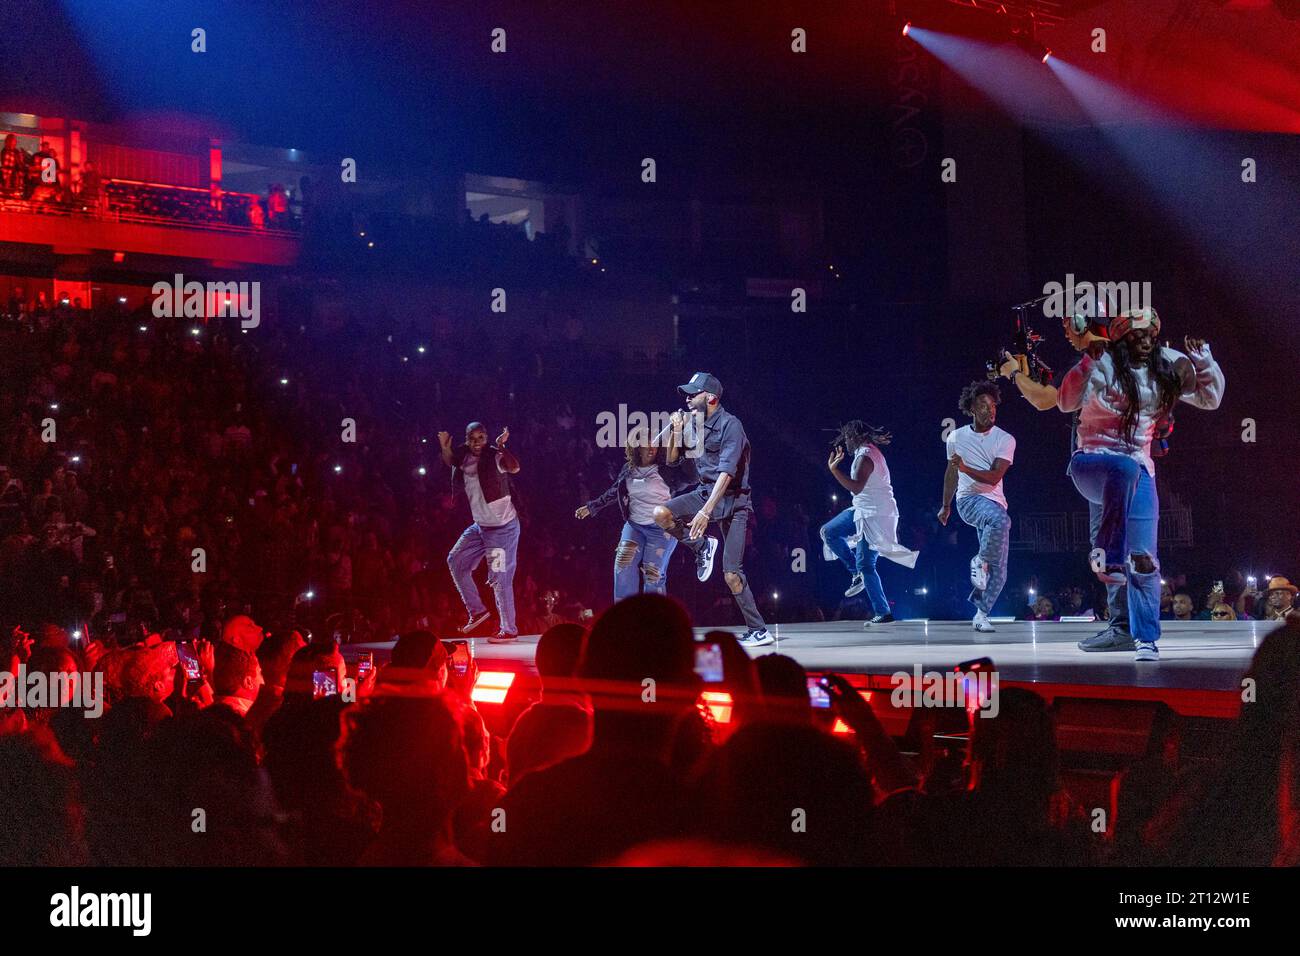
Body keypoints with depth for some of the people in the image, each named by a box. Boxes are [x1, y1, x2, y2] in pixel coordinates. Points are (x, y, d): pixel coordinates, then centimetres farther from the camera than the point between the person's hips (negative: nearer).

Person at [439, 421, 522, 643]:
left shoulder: (494, 457, -20)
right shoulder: (464, 458, 1)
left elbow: (514, 468, -37)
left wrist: (501, 447, -51)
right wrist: (445, 448, -1)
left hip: (503, 527, -8)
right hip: (480, 525, 8)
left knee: (499, 578, -6)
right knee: (456, 560, 14)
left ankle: (509, 630, 3)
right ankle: (477, 610, 23)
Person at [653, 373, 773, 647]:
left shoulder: (730, 425, -18)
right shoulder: (693, 423, 4)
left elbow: (726, 473, -27)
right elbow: (672, 462, 13)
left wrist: (705, 512, -35)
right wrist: (676, 432, -5)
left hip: (732, 500, -6)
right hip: (705, 492, 6)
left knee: (731, 574, -12)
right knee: (661, 514, -20)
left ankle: (759, 631, -2)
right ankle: (702, 547, 3)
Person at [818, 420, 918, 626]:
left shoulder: (864, 457, -18)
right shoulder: (869, 451, 13)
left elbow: (856, 487, -31)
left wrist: (834, 468, -30)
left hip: (874, 515, -10)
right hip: (863, 511, 10)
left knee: (865, 565, -8)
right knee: (829, 532, 14)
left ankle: (883, 613, -5)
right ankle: (857, 574, 13)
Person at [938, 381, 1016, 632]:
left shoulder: (1005, 440, 0)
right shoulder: (956, 437, 6)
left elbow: (994, 477, -11)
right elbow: (951, 473, 21)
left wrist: (966, 468, -26)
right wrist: (946, 506, 28)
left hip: (995, 503, 2)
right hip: (969, 500, -2)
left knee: (999, 571, -3)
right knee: (1000, 520, -37)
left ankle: (981, 614, 12)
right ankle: (981, 561, -15)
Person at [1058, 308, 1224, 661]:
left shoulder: (1168, 368, 6)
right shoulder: (1104, 366, -9)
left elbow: (1210, 398, 10)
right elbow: (1067, 402, -21)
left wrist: (1203, 359, -4)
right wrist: (1087, 362, -32)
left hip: (1139, 470, 5)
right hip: (1093, 462, -4)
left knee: (1143, 557, -4)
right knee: (1125, 468, -41)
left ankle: (1145, 638, 1)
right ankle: (1107, 557, -38)